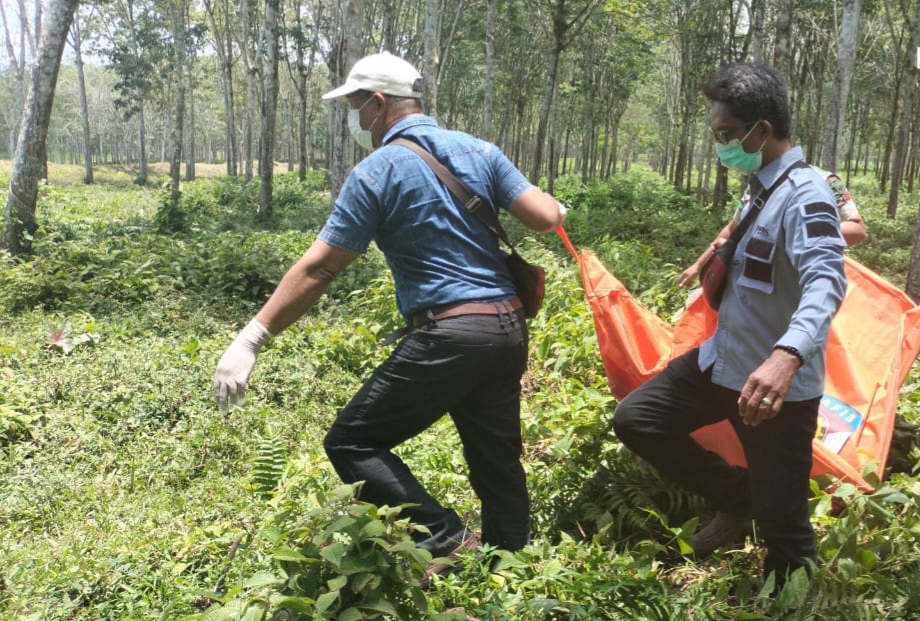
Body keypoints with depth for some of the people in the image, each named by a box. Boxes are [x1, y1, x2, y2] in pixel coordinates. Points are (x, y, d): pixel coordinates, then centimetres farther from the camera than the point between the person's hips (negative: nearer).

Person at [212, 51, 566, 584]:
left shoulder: (375, 173, -5)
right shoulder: (479, 150, 10)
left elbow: (317, 270, -8)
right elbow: (547, 218, 3)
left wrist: (251, 339, -5)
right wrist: (556, 208, 28)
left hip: (448, 335, -7)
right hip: (510, 328, 7)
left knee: (352, 443, 3)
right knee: (497, 460, 16)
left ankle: (445, 538, -6)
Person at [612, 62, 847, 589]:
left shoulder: (804, 194, -21)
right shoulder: (761, 186, 7)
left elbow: (825, 280, -38)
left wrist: (787, 354, -54)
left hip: (778, 383, -8)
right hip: (723, 360, 9)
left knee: (782, 524, 3)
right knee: (635, 419, 9)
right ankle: (737, 498, 22)